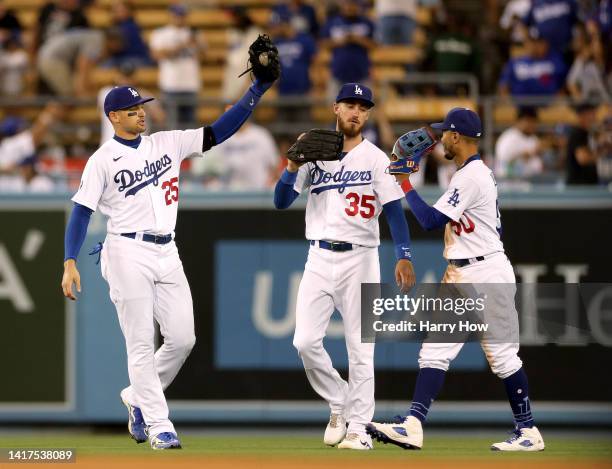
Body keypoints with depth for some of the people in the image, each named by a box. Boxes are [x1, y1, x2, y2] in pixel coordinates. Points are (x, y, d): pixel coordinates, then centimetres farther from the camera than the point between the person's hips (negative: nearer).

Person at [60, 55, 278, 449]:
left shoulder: (168, 143, 11)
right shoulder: (103, 160, -3)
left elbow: (219, 132, 6)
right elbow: (82, 212, -5)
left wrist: (257, 90, -3)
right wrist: (70, 263, -15)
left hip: (167, 254, 5)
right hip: (128, 254, -5)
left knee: (182, 339, 2)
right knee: (141, 343, -4)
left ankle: (138, 398, 23)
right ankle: (158, 424, 1)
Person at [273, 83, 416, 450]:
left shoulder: (376, 158, 1)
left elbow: (394, 211, -7)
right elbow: (281, 202, 2)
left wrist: (404, 257, -20)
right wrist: (294, 164, -13)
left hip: (360, 258, -2)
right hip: (319, 258, 2)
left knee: (360, 349, -2)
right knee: (306, 342, -7)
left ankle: (359, 428, 3)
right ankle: (339, 403, 16)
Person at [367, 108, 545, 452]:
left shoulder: (471, 176, -17)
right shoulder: (480, 172, 15)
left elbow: (431, 220, -20)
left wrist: (405, 183, -11)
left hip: (487, 274, -10)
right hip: (461, 277, 10)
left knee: (503, 356, -2)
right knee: (435, 351, -1)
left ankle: (529, 432, 8)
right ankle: (413, 426, -8)